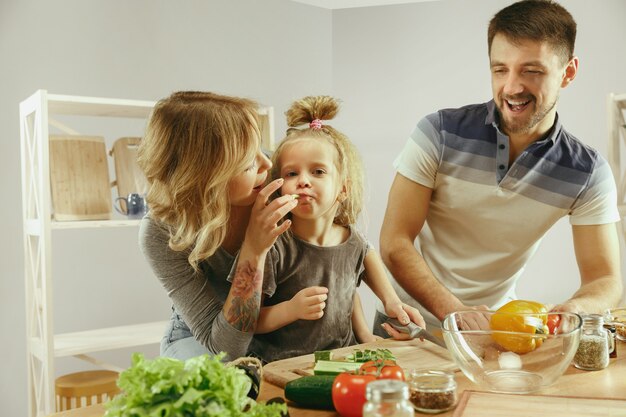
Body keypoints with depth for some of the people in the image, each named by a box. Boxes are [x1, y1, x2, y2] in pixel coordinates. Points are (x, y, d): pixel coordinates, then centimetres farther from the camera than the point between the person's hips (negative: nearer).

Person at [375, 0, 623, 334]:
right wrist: (454, 312, -31)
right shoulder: (439, 133, -15)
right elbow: (394, 244, -17)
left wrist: (575, 310, -32)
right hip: (412, 316, 0)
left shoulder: (588, 173, -8)